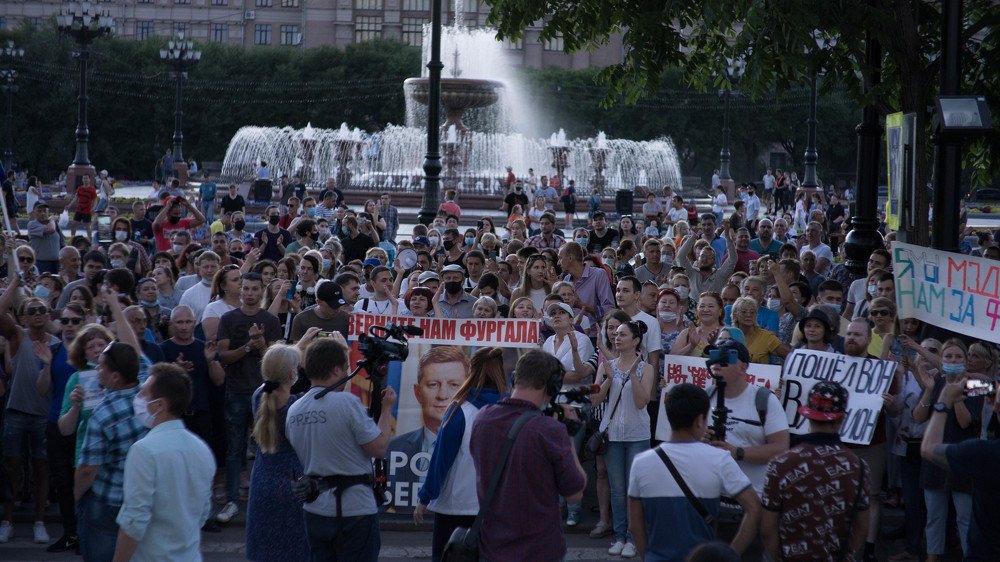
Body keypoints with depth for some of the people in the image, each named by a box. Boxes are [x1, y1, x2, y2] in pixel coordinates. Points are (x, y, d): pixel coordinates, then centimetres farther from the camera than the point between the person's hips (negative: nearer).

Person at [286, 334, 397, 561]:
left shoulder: (293, 411, 6)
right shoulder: (347, 402, -16)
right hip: (354, 511, -6)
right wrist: (387, 409, -1)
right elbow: (378, 448, -14)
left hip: (315, 510, 6)